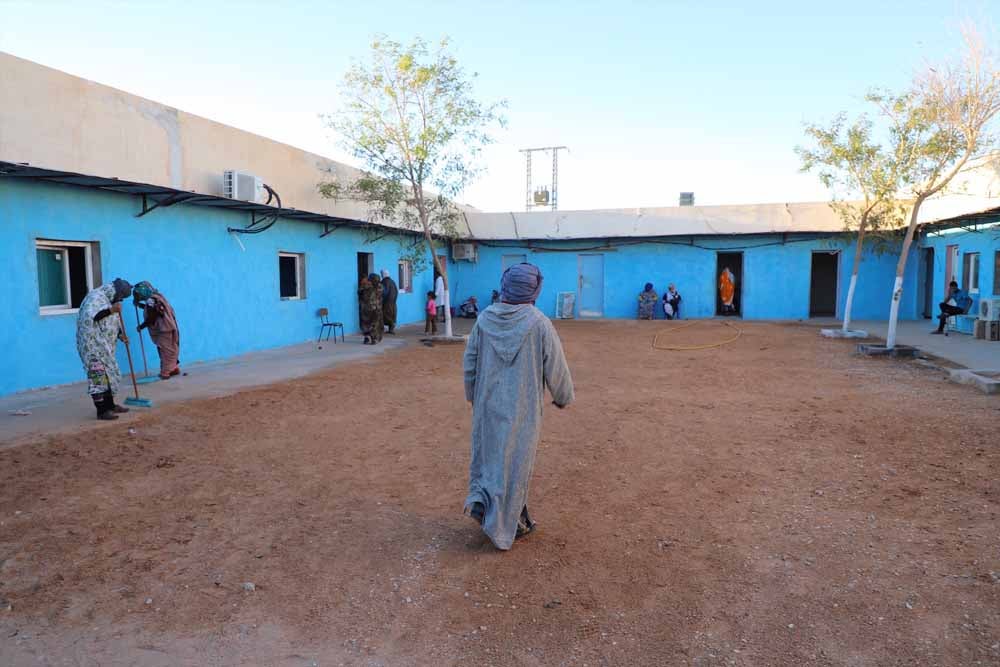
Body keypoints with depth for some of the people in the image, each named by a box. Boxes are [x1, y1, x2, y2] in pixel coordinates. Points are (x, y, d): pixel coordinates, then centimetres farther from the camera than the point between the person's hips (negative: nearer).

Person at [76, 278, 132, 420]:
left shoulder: (109, 300, 15)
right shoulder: (95, 296, -14)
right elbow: (89, 317, -30)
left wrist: (120, 334, 6)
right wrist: (111, 310, -31)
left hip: (104, 346, 10)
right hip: (93, 345, -10)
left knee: (109, 373, 14)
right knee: (98, 376, -9)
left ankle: (110, 405, 23)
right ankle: (102, 411, -8)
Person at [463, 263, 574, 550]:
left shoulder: (485, 318, -3)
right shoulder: (539, 323, -14)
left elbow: (469, 364, 5)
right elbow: (556, 369, -8)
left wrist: (473, 397, 20)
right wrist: (563, 397, 10)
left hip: (488, 405, 3)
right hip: (522, 408, -3)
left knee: (491, 454, 23)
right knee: (514, 463, 9)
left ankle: (480, 498, 9)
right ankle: (504, 525, 19)